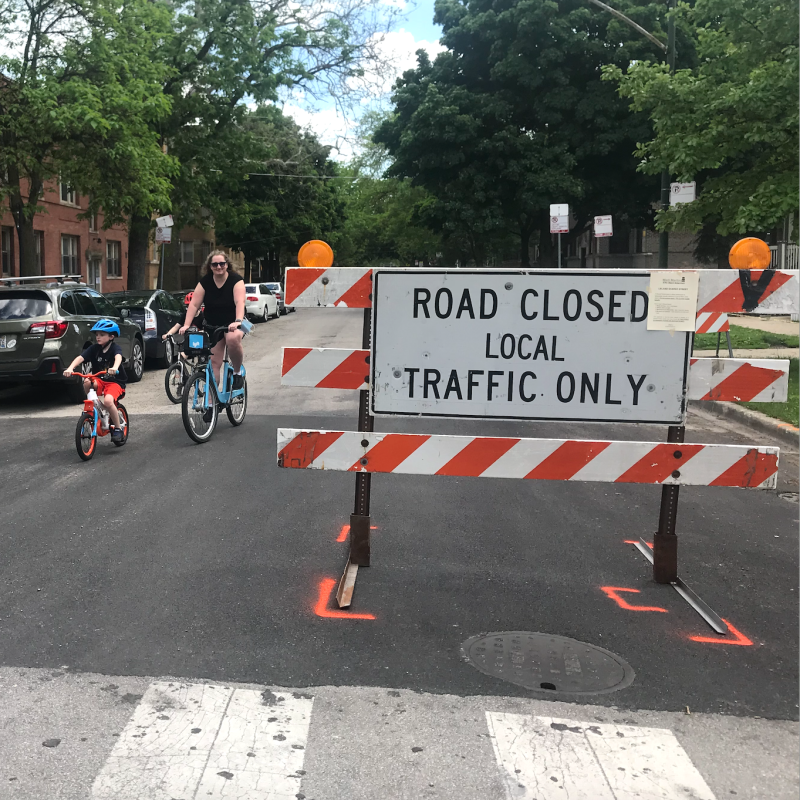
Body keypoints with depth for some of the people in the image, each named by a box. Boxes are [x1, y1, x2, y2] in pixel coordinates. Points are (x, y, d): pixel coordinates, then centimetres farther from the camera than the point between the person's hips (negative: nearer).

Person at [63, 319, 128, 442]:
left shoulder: (114, 348, -10)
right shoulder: (94, 348, 0)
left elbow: (118, 357, -33)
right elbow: (80, 357, -14)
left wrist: (114, 368, -55)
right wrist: (70, 368, -34)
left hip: (116, 382, -4)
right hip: (99, 381, 4)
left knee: (108, 401, -31)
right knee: (87, 382, -30)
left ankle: (117, 429, -9)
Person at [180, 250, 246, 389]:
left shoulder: (236, 279, -13)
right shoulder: (205, 281, -4)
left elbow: (240, 302, -28)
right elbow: (194, 305, -9)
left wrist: (238, 321, -45)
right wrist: (186, 325, -22)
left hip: (232, 323, -3)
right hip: (213, 325, 3)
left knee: (233, 339, -37)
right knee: (214, 362, -3)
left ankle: (237, 371, -13)